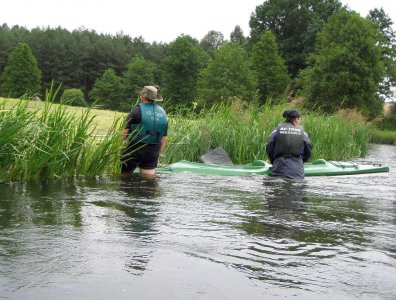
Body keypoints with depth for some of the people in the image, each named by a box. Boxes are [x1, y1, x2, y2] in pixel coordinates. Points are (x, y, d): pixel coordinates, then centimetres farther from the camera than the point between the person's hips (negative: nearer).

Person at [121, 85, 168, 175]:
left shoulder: (137, 110, -8)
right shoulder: (163, 113, 8)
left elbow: (125, 132, -12)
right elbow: (164, 138, 12)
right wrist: (158, 155, 19)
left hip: (135, 149, -5)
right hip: (153, 153, 5)